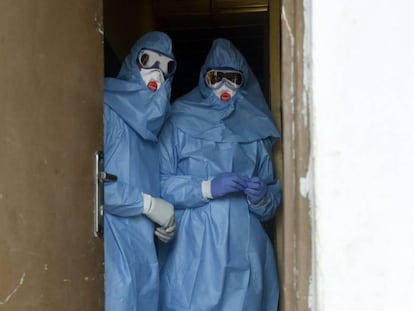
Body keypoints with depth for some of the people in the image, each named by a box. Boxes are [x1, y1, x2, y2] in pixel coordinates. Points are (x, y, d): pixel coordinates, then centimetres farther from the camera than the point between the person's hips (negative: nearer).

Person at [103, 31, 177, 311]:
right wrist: (148, 204, -12)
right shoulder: (107, 108, -8)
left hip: (142, 246, 8)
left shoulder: (156, 121, 17)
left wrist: (164, 223, 4)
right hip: (112, 243, -8)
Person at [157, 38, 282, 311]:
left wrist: (261, 198, -8)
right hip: (193, 252, -3)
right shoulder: (180, 123, 3)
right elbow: (159, 184, -5)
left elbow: (274, 194, 13)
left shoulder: (255, 129, 13)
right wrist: (207, 188, -14)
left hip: (244, 251, 3)